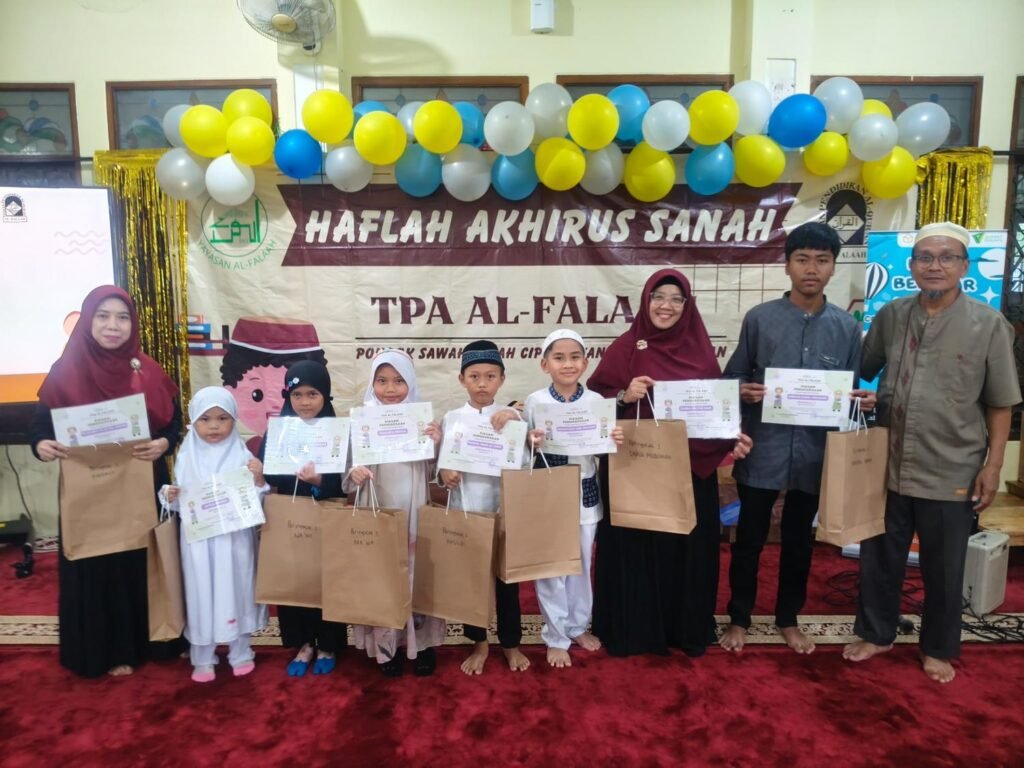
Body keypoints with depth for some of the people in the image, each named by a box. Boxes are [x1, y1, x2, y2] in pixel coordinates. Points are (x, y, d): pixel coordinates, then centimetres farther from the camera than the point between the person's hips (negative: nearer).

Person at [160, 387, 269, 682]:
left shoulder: (241, 455, -4)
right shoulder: (186, 457, 2)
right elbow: (180, 501, 9)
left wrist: (258, 479, -22)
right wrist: (170, 496, -12)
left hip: (234, 539, -1)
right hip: (199, 541, 1)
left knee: (236, 591, 9)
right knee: (201, 593, 8)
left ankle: (241, 653, 28)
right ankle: (202, 659, 26)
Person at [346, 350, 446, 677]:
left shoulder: (424, 419, -4)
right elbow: (351, 468, -2)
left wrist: (437, 446, -20)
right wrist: (354, 474, -25)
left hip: (415, 515, 0)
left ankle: (423, 644, 29)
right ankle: (387, 647, 27)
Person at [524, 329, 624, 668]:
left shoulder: (597, 401, -2)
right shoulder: (534, 402, -7)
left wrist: (615, 441, -16)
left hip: (585, 494, 2)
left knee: (582, 564, 16)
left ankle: (579, 625, 37)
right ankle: (556, 637, 23)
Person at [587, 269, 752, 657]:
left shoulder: (700, 349, 6)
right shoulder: (625, 347, -3)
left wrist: (732, 439, -5)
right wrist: (624, 396, -22)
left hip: (691, 471, 3)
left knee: (689, 548, 12)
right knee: (635, 548, 6)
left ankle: (687, 629, 31)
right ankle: (633, 630, 24)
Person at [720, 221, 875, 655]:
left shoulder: (847, 327, 4)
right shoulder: (759, 319, -3)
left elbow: (850, 392, 9)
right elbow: (732, 379, 0)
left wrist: (865, 401, -12)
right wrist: (744, 392, -21)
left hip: (815, 453, 2)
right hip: (761, 451, -2)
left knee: (799, 540, 16)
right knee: (750, 537, 10)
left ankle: (788, 618, 36)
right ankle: (739, 618, 28)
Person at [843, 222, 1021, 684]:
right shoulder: (890, 316, 1)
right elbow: (862, 372, 11)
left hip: (952, 472, -2)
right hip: (889, 466, 2)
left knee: (943, 570, 14)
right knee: (879, 558, 15)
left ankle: (938, 649, 35)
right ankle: (876, 633, 35)